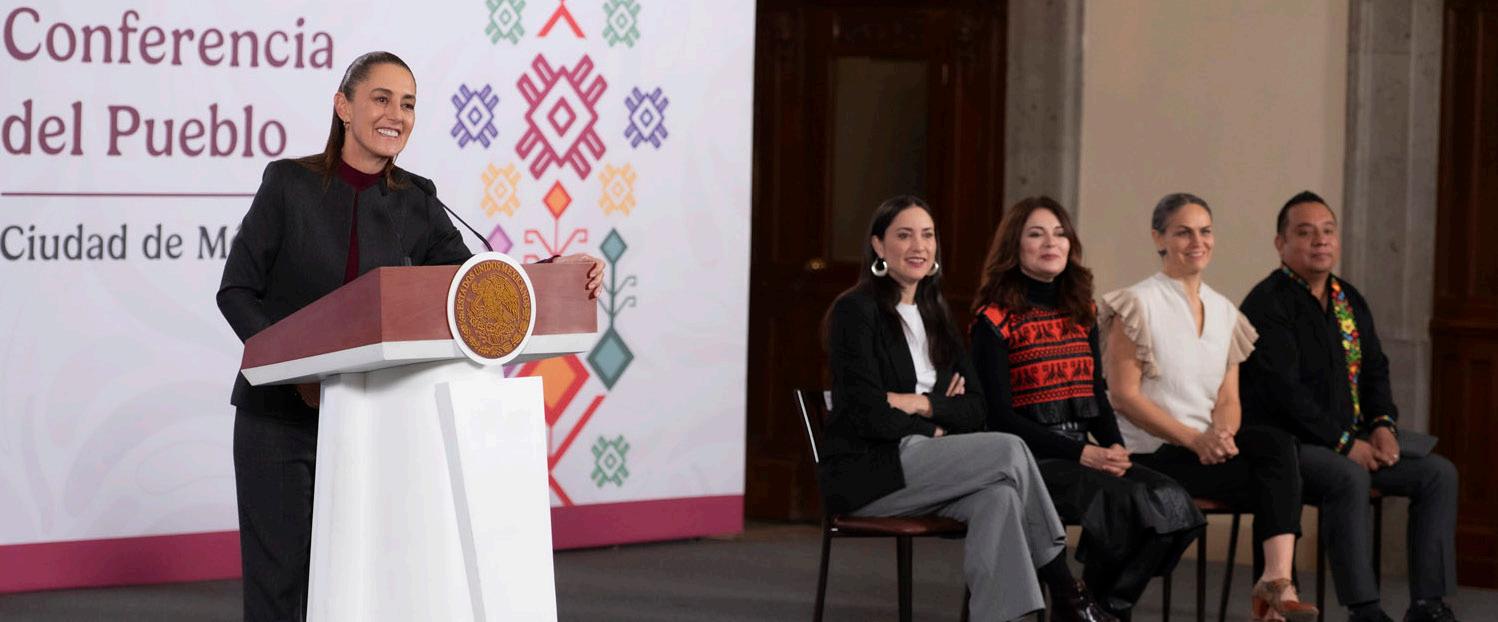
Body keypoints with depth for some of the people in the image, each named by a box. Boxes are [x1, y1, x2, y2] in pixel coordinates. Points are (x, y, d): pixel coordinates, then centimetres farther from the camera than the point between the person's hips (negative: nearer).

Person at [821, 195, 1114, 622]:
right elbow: (868, 415, -13)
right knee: (1009, 451, -23)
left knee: (998, 497, -29)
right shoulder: (856, 311, -3)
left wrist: (923, 404, -8)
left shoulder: (935, 317, 19)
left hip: (920, 466, 6)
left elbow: (974, 408, 10)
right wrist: (935, 430, -5)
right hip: (865, 471, -6)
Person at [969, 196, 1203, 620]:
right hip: (1026, 457, -6)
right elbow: (1000, 415, -9)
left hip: (1087, 455, 6)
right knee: (1125, 503, -31)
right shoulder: (994, 320, -3)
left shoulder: (1082, 314, 16)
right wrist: (1081, 453, -18)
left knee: (1170, 501, -21)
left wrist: (1115, 447, -4)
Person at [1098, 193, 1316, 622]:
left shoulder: (1223, 312, 16)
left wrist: (1222, 433, -13)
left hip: (1208, 446, 6)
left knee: (1276, 442, -29)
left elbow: (1229, 399, 12)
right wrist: (1194, 439, -20)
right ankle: (1275, 586, -20)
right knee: (1281, 479, -27)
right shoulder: (1137, 305, -3)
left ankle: (1277, 581, -39)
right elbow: (1123, 394, -10)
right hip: (1151, 454, -6)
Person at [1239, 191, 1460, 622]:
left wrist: (1384, 424, 0)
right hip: (1286, 444, -8)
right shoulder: (1267, 304, -11)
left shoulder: (1350, 301, 16)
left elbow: (1375, 371, 22)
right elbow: (1283, 391, -19)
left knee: (1439, 473, -6)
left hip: (1351, 444, 8)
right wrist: (1345, 444, -19)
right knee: (1349, 479, -36)